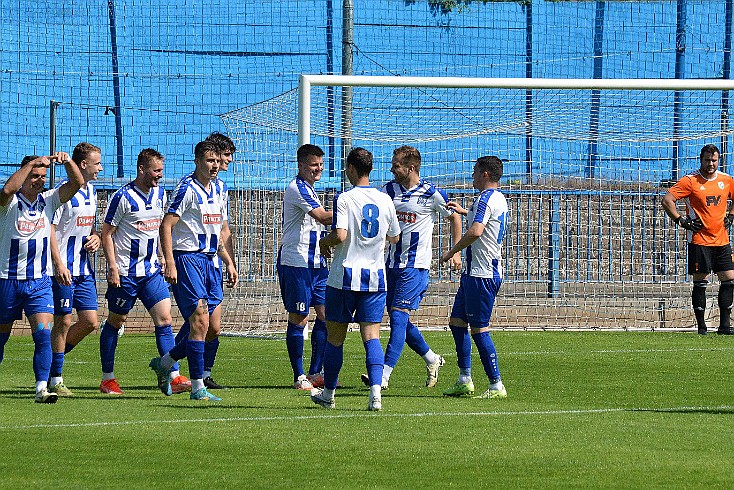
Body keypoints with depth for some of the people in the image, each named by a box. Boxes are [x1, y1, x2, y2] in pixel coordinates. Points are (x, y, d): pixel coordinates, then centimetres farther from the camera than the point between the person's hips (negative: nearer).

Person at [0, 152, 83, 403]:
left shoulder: (48, 201, 4)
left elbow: (76, 183, -4)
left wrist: (67, 160, -22)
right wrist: (31, 163, -33)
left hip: (39, 281, 2)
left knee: (43, 333, -14)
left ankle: (42, 388, -19)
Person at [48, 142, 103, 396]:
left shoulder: (91, 190, 13)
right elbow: (50, 229, -15)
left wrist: (95, 237, 6)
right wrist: (59, 264, -20)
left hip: (85, 269, 8)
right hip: (64, 269, -8)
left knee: (89, 321, 3)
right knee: (63, 322, -3)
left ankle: (54, 358, 21)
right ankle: (55, 379, 6)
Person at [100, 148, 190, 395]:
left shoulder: (159, 194, 8)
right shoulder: (123, 197, -11)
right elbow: (107, 233, -9)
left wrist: (162, 257, 16)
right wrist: (112, 267, -15)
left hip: (152, 270, 6)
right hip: (125, 272, -6)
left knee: (164, 319, -5)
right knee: (115, 321, 6)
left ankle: (174, 376, -10)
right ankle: (107, 379, 16)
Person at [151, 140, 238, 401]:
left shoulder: (219, 189, 14)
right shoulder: (187, 189, -11)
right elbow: (166, 225, -14)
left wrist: (229, 262, 18)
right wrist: (170, 263, -21)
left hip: (210, 260, 8)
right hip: (187, 259, -8)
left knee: (213, 328, 6)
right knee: (200, 323, -11)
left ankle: (164, 362, 22)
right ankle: (198, 387, -6)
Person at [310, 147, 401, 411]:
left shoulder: (344, 199, -10)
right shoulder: (385, 200, 4)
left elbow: (340, 235, -21)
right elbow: (395, 237, 16)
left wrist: (324, 243, -1)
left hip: (345, 277, -3)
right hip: (375, 276, 3)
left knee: (335, 336, 9)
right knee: (371, 335, 0)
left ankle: (328, 393, 21)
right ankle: (375, 391, -19)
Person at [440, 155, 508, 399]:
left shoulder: (486, 199, -15)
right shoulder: (499, 199, 16)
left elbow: (475, 232, -29)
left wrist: (452, 252, -17)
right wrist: (464, 211, 44)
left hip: (481, 275, -10)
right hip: (474, 272, 10)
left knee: (479, 329, -7)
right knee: (457, 322, 14)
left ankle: (496, 385, -5)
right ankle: (465, 380, 17)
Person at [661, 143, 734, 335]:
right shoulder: (690, 181, -7)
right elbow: (667, 200, -10)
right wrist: (681, 221, -13)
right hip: (699, 239, -5)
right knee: (701, 282, -3)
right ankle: (701, 326, 2)